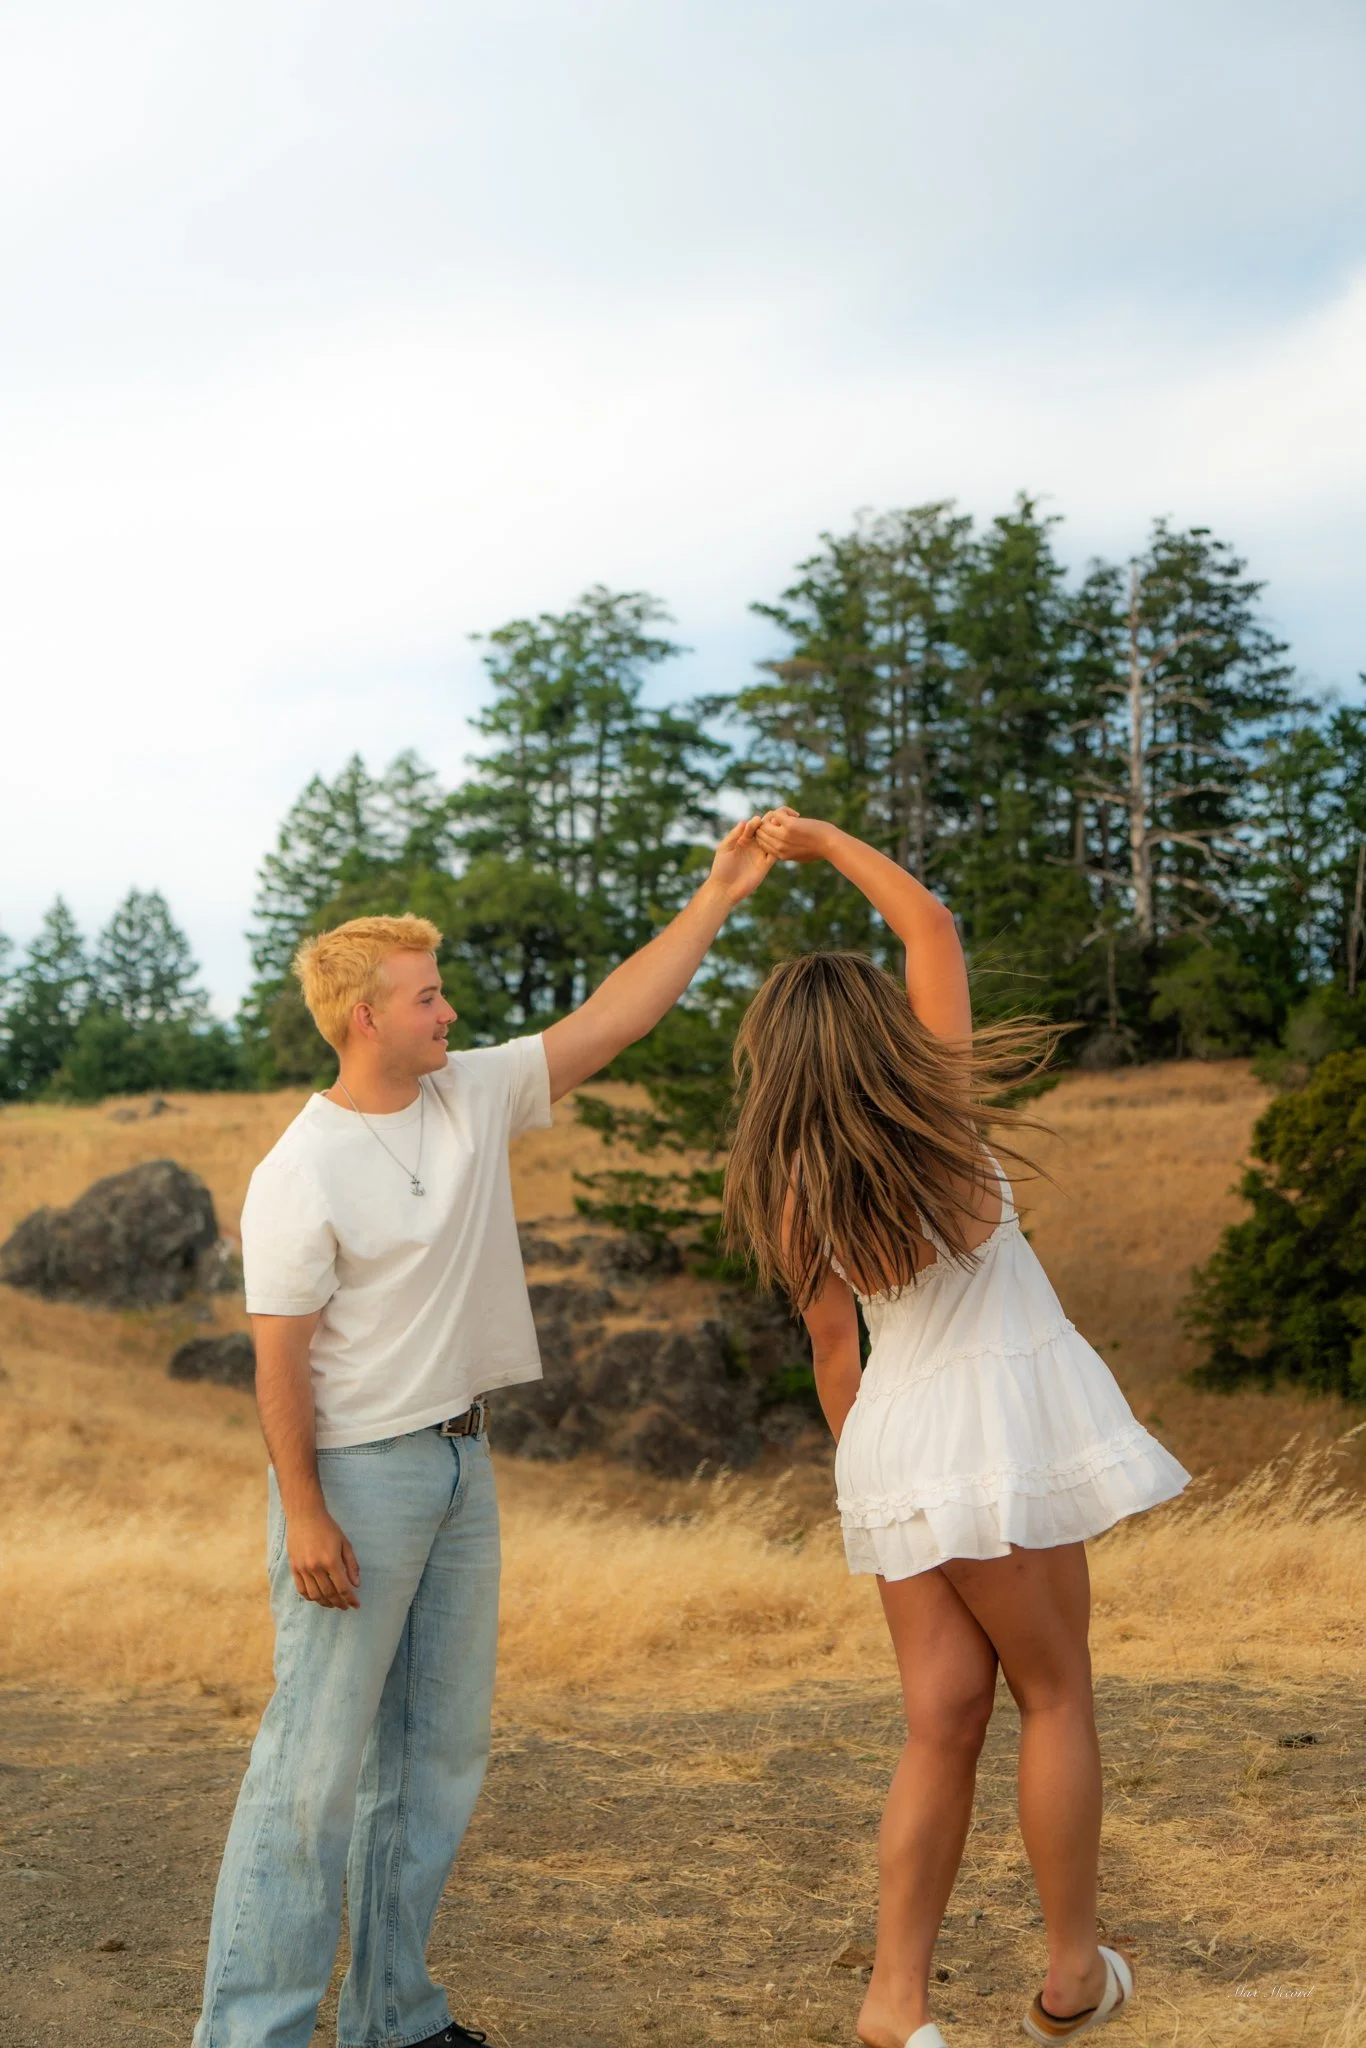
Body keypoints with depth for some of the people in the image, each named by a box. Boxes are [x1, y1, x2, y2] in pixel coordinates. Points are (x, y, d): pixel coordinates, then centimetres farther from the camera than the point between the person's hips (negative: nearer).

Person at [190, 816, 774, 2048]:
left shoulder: (476, 1096, 3)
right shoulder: (300, 1178, -16)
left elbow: (613, 1021, 4)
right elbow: (280, 1356, -16)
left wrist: (715, 901, 0)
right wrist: (303, 1514, -18)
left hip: (461, 1463, 8)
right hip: (357, 1476, -8)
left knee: (440, 1748, 13)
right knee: (319, 1755, -5)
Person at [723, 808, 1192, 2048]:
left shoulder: (791, 1193, -2)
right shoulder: (938, 1119, -11)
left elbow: (833, 1351, 8)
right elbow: (932, 922, -2)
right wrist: (822, 841, 5)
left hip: (895, 1441, 4)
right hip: (1004, 1412, -4)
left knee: (944, 1721, 7)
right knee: (1056, 1694, 11)